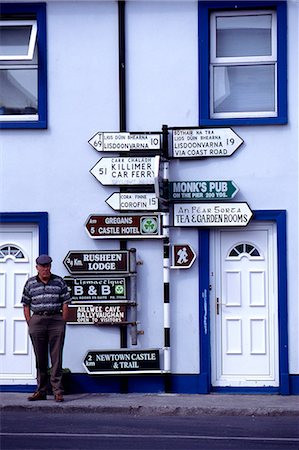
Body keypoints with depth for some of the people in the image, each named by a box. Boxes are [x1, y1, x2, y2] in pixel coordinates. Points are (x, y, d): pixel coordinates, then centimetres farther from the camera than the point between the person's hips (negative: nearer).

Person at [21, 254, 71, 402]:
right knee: (40, 358, 5)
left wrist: (62, 323, -2)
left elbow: (65, 303, 6)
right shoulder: (30, 283, 8)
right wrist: (30, 324, 0)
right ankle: (41, 391, 11)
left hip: (56, 319, -1)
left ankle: (58, 391, -3)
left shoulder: (59, 282, 6)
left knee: (56, 357, -4)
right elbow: (26, 305, 8)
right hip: (37, 320, 1)